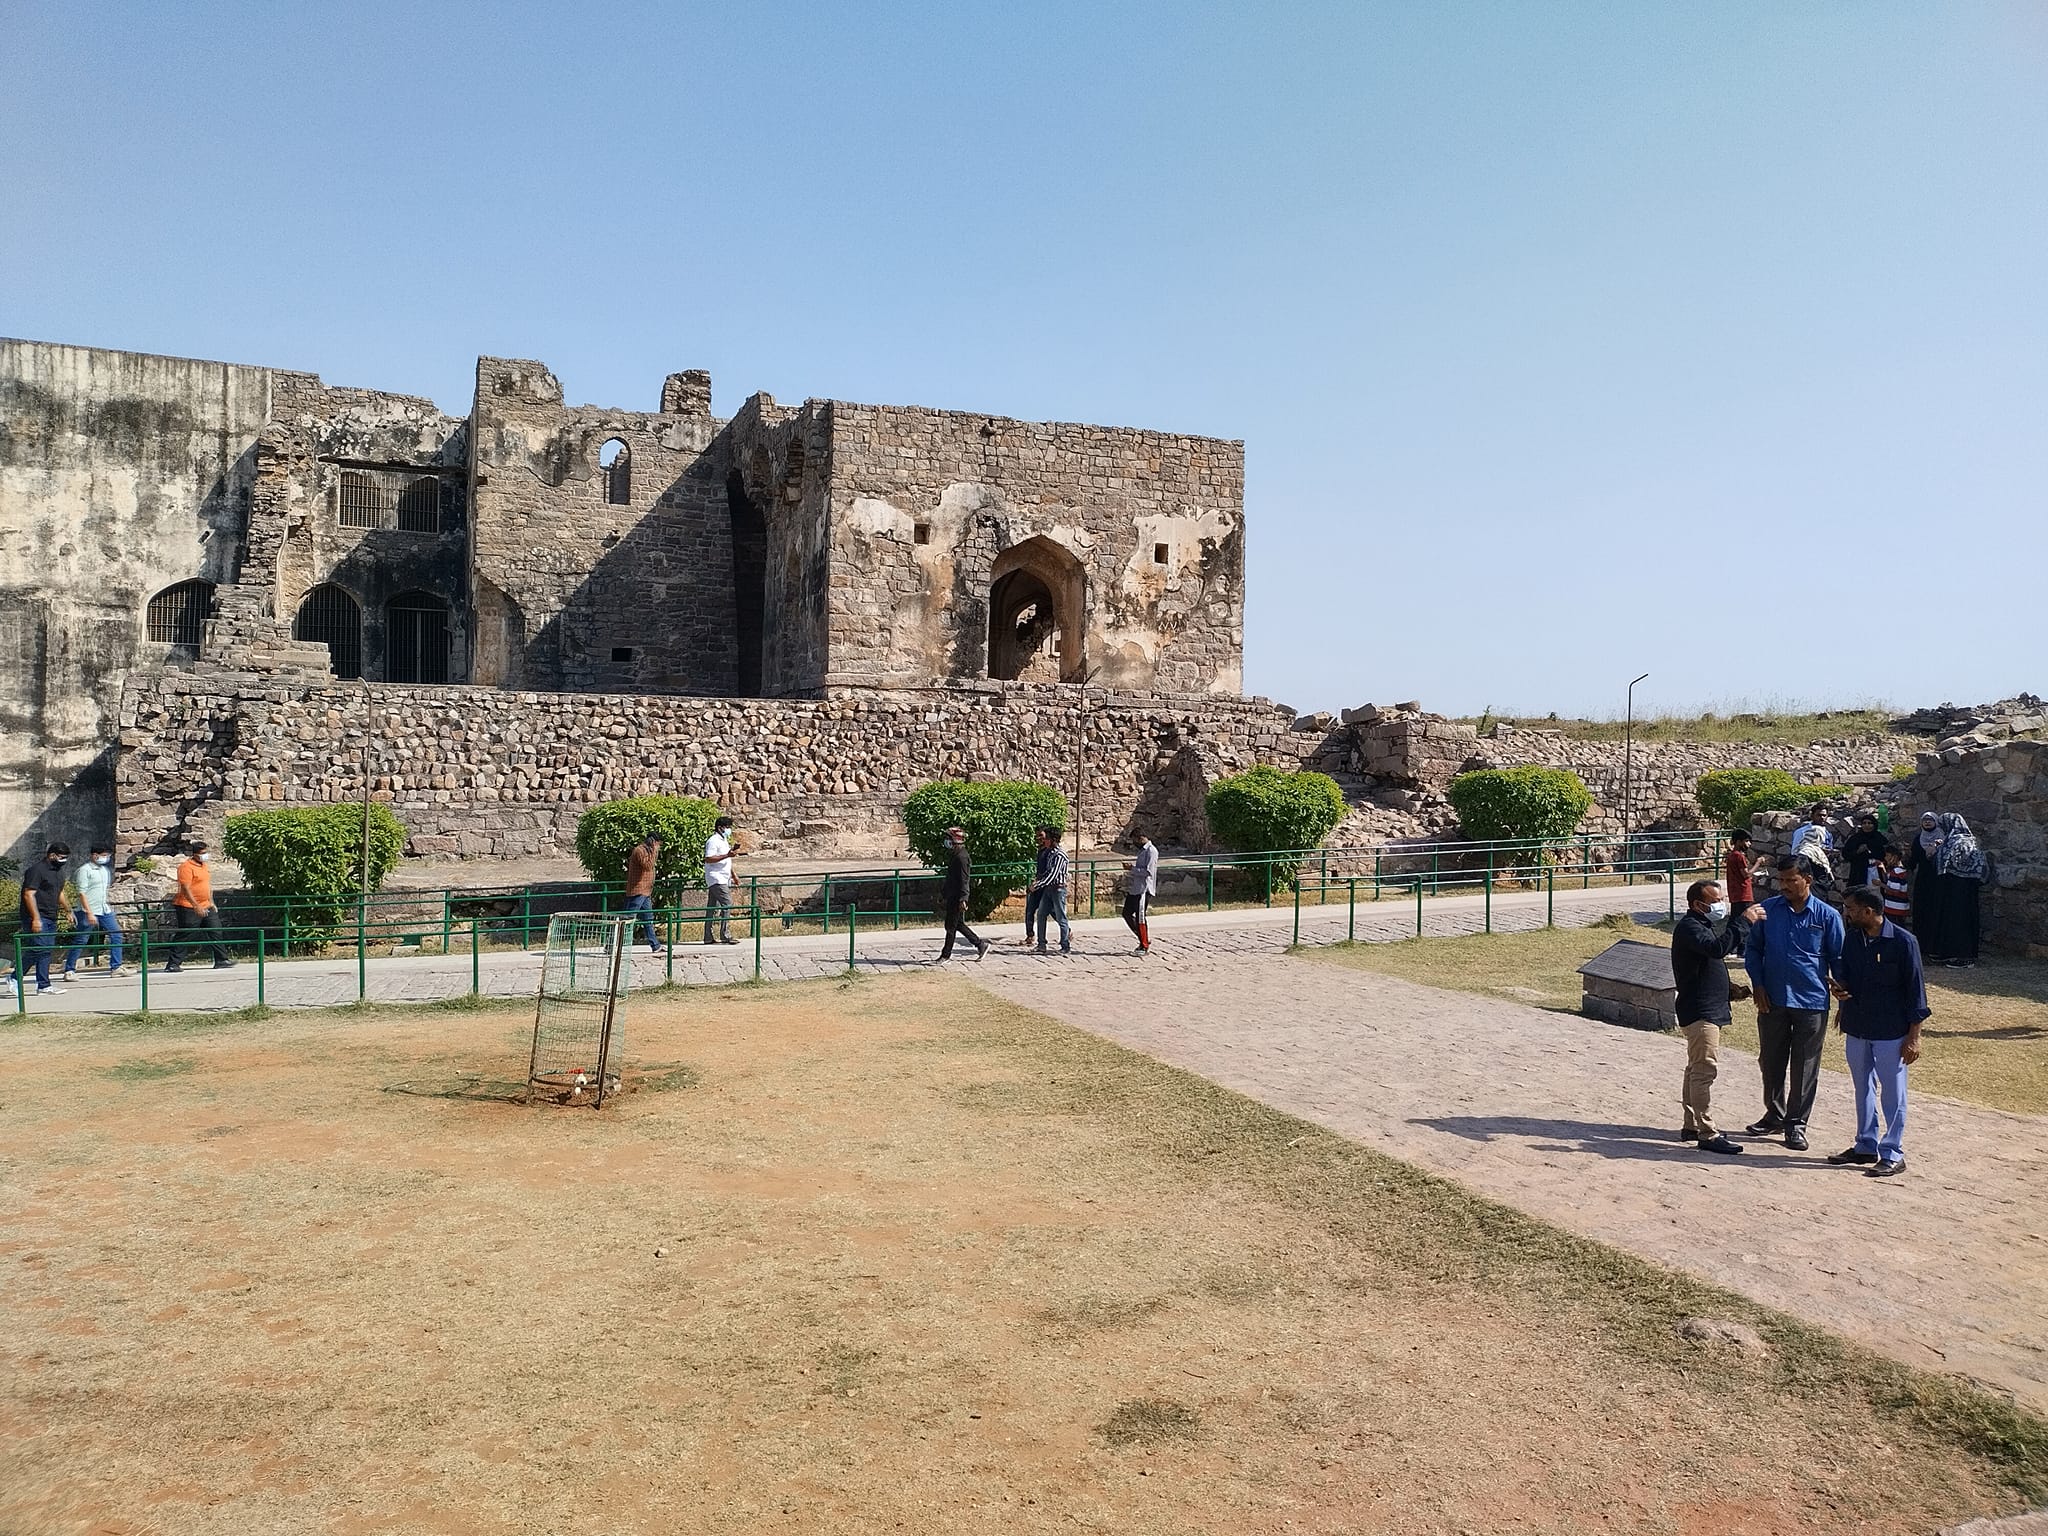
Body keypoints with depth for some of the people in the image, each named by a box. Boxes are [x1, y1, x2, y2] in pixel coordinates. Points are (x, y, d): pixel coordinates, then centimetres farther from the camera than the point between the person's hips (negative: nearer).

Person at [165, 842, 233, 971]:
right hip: (189, 908, -9)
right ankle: (173, 964, 5)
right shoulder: (186, 867, -14)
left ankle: (221, 961, 10)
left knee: (215, 932, 6)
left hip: (206, 907, 9)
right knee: (184, 937, -3)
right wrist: (196, 907, -24)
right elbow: (186, 889, -20)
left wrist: (211, 903, 20)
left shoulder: (204, 866, 14)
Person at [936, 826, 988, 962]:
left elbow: (964, 880, -21)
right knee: (958, 924, 14)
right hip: (952, 897, 10)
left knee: (951, 926, -3)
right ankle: (980, 944, 21)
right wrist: (943, 893, 26)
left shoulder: (962, 857, -17)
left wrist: (962, 899, -24)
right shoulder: (953, 856, 15)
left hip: (957, 898, -10)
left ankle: (946, 954, 4)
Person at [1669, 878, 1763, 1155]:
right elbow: (1718, 947, -35)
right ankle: (1708, 1134, -8)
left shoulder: (1703, 925, 17)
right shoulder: (1689, 927, -16)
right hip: (1699, 1012, -11)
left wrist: (1728, 987, 12)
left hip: (1707, 1010, 11)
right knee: (1705, 1070, -10)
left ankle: (1693, 1125, 24)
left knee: (1697, 1070, 16)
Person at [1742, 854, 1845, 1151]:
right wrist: (1758, 986, -2)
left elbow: (1838, 959, 2)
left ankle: (1796, 1123, 16)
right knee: (1771, 1061, 12)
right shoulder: (1768, 910, -1)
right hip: (1772, 1001, 2)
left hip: (1812, 1003, -2)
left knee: (1805, 1067, 5)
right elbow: (1752, 949, 7)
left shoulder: (1827, 916, -5)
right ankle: (1774, 1115, 29)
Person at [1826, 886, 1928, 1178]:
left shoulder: (1903, 942, -14)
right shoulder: (1852, 939, 3)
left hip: (1891, 1033, -6)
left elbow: (1915, 990, -11)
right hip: (1856, 1028, 6)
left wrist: (1913, 1036, -11)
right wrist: (1838, 987, -8)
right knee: (1863, 1090, 16)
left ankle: (1893, 1154, 12)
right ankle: (1866, 1146, 28)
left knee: (1893, 1094, 3)